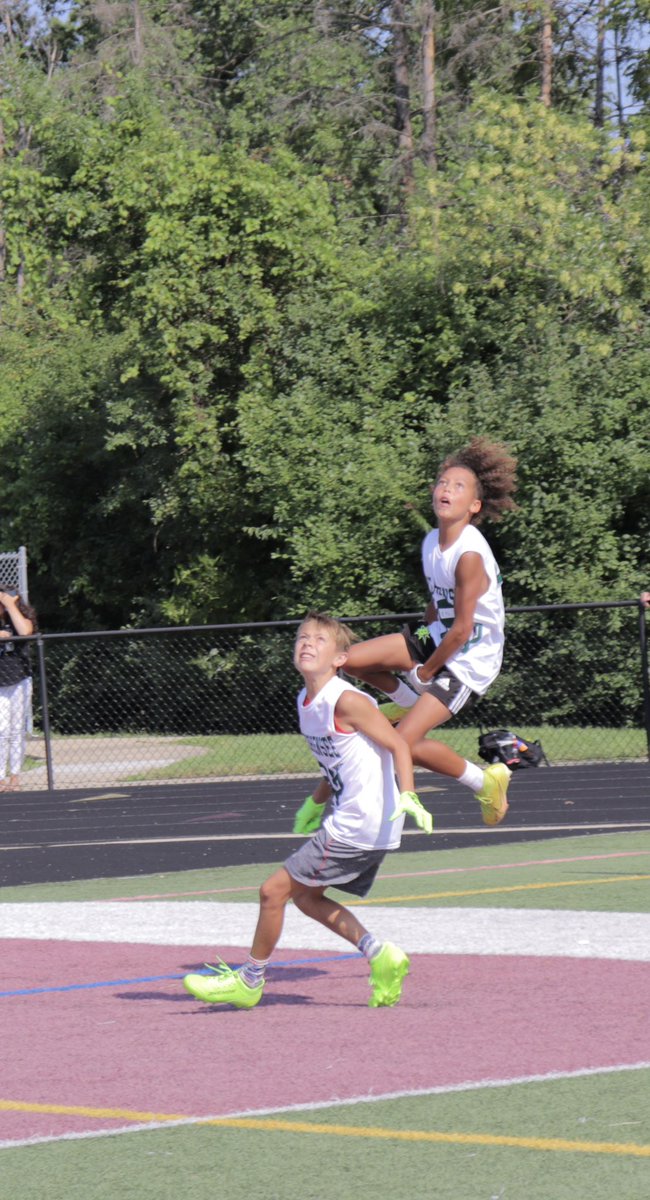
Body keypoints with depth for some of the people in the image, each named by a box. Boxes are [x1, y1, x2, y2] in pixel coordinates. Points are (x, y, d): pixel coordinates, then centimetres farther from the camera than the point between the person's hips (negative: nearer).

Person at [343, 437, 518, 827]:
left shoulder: (469, 556, -26)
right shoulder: (432, 543, 0)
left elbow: (461, 630, -21)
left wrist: (426, 671, -10)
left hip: (469, 660, -8)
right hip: (439, 639, 8)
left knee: (406, 742, -16)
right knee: (351, 660, -4)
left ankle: (487, 781, 4)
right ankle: (409, 702, 21)